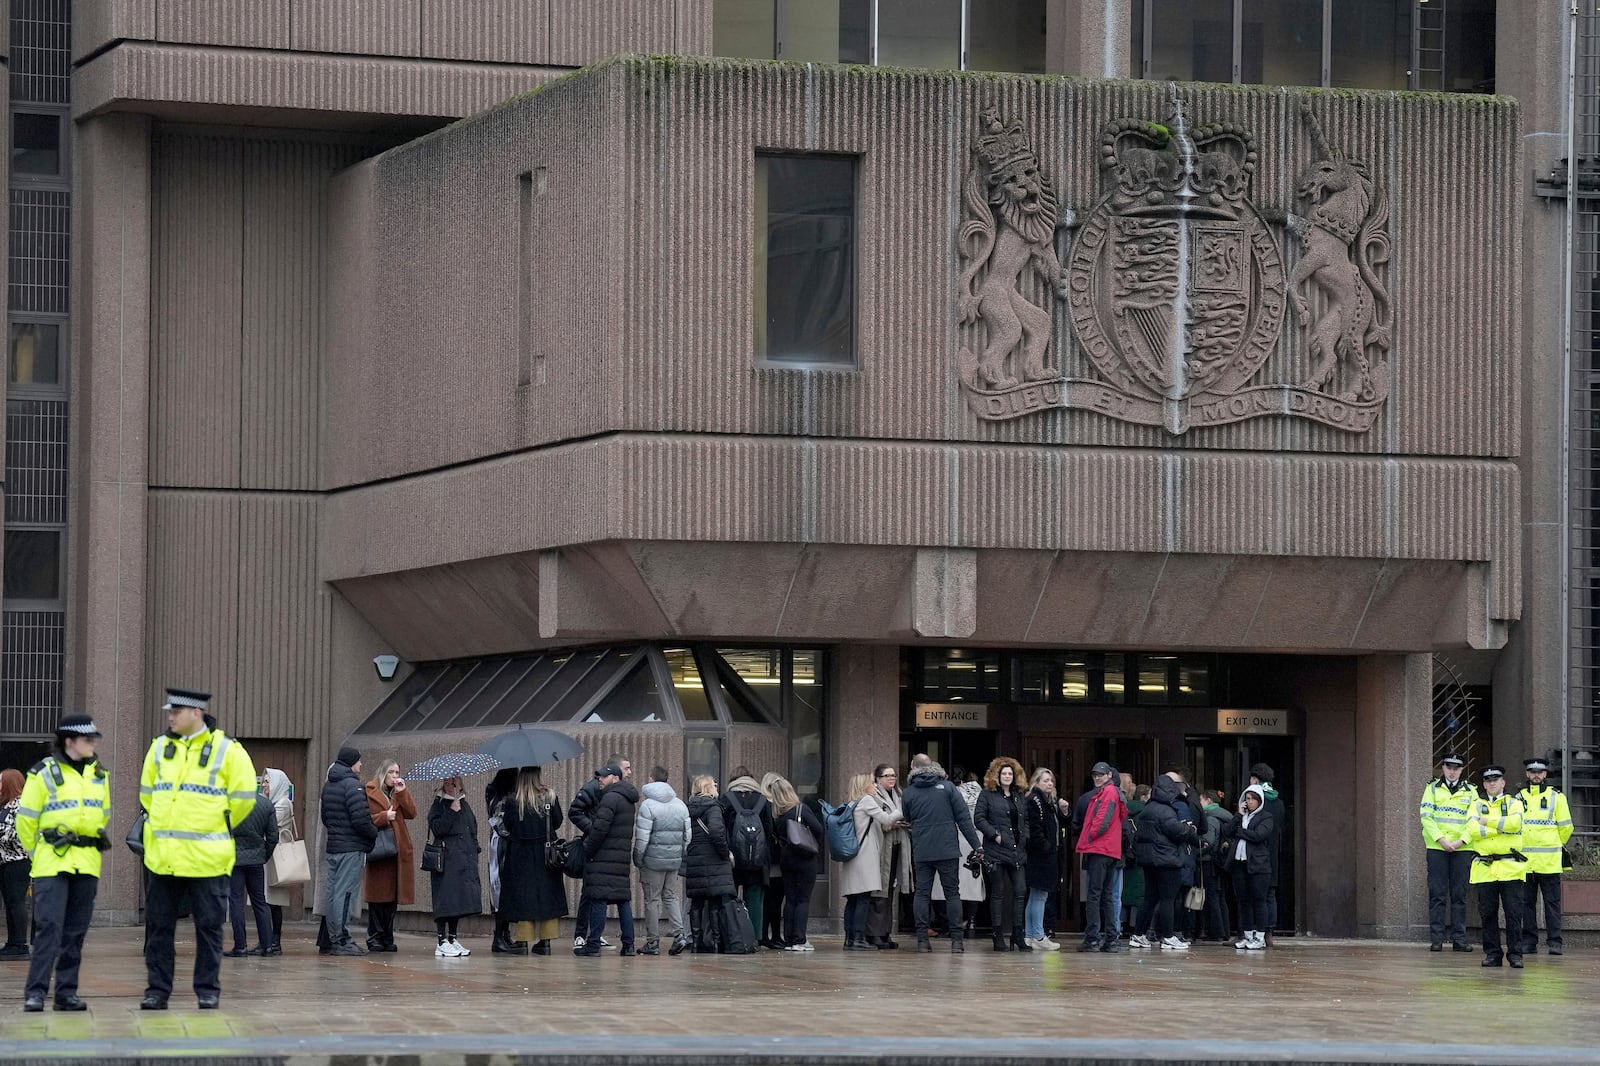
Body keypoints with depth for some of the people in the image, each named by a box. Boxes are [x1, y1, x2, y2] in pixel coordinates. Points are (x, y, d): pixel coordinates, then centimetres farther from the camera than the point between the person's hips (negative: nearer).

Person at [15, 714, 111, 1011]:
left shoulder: (99, 775, 13)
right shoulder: (45, 773, -4)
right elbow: (26, 819, 0)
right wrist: (37, 853, 5)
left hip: (87, 864, 5)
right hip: (53, 861, -5)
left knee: (76, 931, 6)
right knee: (49, 926, -13)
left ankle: (66, 992, 11)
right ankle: (35, 992, -12)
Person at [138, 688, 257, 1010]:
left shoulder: (226, 750, -4)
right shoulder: (160, 748, 9)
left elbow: (243, 799, 0)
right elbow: (147, 793, 23)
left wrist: (216, 828, 8)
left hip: (206, 859, -4)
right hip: (162, 857, 4)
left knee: (208, 926, 2)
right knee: (158, 926, 5)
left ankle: (208, 990, 10)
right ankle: (157, 990, 11)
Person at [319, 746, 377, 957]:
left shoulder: (328, 785, 15)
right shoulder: (352, 785, -14)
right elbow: (360, 819, -19)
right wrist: (374, 833, -4)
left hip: (333, 845, 9)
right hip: (352, 847, -9)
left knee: (333, 892, 12)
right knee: (345, 892, -7)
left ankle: (329, 939, 16)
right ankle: (341, 940, -7)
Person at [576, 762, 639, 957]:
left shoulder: (611, 798, -12)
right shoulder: (628, 799, 18)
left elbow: (600, 828, -18)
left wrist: (587, 850, -9)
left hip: (603, 858, -9)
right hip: (623, 857, 9)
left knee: (598, 900, -7)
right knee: (624, 900, 10)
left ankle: (593, 945, -7)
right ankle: (628, 945, 9)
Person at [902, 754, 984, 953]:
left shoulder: (909, 793, 5)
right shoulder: (947, 787, 0)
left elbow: (906, 820, 14)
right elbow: (964, 819, -3)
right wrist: (977, 845, -2)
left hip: (921, 853, 1)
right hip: (947, 850, -1)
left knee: (922, 894, 6)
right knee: (952, 893, 5)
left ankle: (922, 939, -2)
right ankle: (956, 939, 0)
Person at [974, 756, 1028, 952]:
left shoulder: (1019, 796, 16)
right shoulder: (987, 795, -1)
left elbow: (1025, 819, 23)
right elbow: (979, 819, -7)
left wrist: (1025, 837, 6)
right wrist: (994, 835, -15)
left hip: (1017, 851, 5)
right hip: (996, 851, -5)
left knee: (1020, 891, -1)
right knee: (998, 893, 0)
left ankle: (1017, 934, 4)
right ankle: (998, 937, 4)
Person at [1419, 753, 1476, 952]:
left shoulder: (1470, 792, 10)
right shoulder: (1433, 788, 8)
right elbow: (1426, 816, -1)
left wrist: (1460, 841, -12)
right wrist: (1441, 839, -13)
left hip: (1462, 849, 1)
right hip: (1437, 847, -1)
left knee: (1459, 895, 2)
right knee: (1437, 894, -3)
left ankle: (1459, 938, 5)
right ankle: (1436, 938, -1)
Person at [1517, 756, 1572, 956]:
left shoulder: (1556, 797, 4)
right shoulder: (1519, 798, 12)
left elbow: (1565, 827, 7)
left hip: (1549, 862, -3)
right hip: (1524, 860, 3)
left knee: (1552, 902, -4)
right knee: (1527, 902, 4)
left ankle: (1554, 942, -2)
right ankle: (1529, 942, 9)